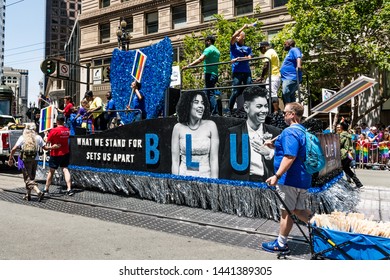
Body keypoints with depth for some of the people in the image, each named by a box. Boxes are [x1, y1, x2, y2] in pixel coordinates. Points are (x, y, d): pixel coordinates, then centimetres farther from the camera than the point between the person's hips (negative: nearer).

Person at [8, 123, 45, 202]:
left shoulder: (22, 137, -4)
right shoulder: (38, 137, 1)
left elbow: (14, 149, -8)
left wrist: (10, 158, 3)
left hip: (26, 160, -3)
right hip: (35, 160, 3)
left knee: (28, 179, 0)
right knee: (31, 177, 17)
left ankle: (38, 192, -19)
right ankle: (28, 195, 23)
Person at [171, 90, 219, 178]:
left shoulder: (210, 125, -4)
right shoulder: (178, 128, -3)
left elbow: (214, 159, -5)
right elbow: (175, 160, -1)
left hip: (205, 176, 0)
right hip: (184, 176, 0)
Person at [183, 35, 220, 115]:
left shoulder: (209, 49, -6)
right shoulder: (217, 51, 23)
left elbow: (200, 59, -19)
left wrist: (189, 65, -23)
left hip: (209, 73, -9)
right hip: (215, 74, 9)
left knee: (210, 94, -11)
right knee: (210, 93, 12)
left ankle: (215, 112, -16)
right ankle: (211, 111, 12)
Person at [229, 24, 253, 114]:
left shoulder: (248, 48, 17)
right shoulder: (234, 46, 11)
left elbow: (249, 58, 2)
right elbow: (233, 37, -8)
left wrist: (238, 59, -12)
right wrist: (243, 27, -6)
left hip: (247, 72, 3)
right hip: (237, 72, -2)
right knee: (235, 92, -4)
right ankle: (230, 110, 5)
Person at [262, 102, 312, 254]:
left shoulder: (289, 132, -17)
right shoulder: (303, 131, 15)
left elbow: (290, 157, -27)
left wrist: (277, 176, -27)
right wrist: (274, 145, 21)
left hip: (289, 179, -9)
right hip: (303, 179, 9)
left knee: (286, 211, 2)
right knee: (299, 210, 18)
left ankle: (281, 244, 14)